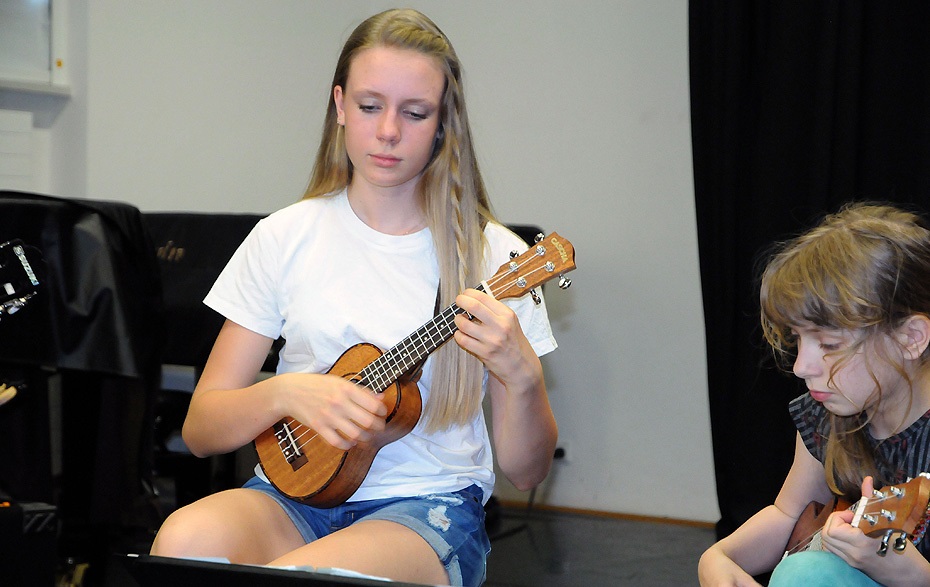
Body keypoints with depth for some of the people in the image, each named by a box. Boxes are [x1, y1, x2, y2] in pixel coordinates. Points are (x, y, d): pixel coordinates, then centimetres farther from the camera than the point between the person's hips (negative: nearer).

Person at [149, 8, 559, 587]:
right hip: (298, 486, 2)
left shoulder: (492, 255, 0)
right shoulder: (286, 237, 4)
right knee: (186, 540, -32)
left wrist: (522, 376, -19)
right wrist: (286, 393, -16)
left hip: (428, 505, -2)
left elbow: (527, 471, 1)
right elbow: (201, 429, 4)